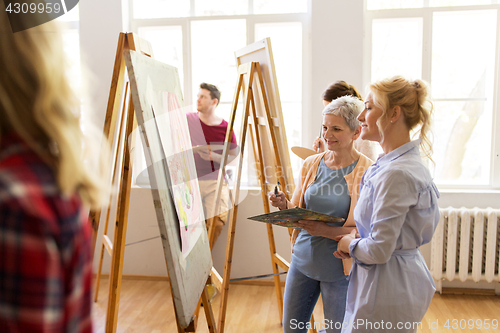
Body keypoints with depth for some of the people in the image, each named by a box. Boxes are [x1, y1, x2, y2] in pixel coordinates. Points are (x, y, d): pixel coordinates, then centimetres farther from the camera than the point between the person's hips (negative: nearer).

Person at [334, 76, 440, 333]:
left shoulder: (396, 173, -25)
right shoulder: (408, 162, 7)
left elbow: (379, 250, -25)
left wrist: (349, 244, -6)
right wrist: (356, 242, 4)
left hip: (386, 291, -9)